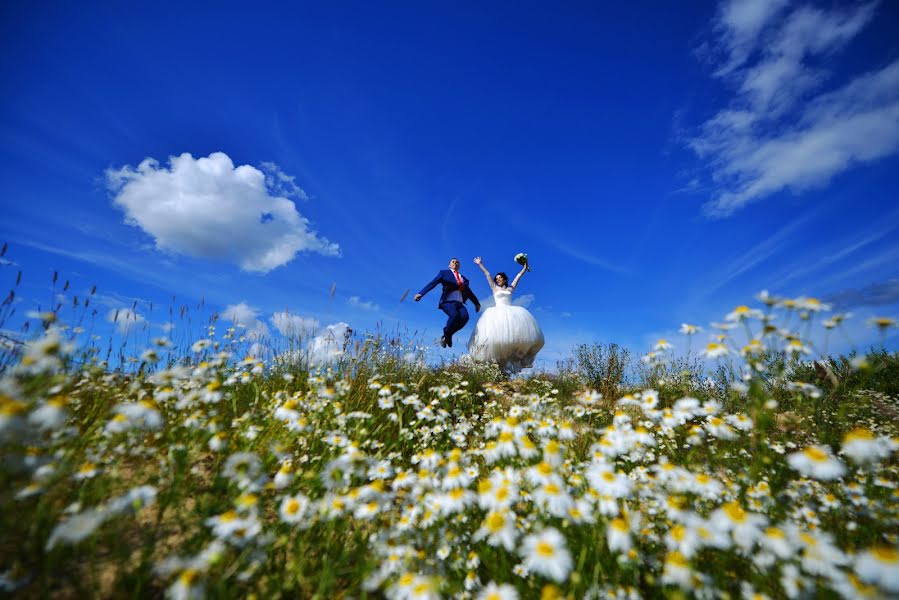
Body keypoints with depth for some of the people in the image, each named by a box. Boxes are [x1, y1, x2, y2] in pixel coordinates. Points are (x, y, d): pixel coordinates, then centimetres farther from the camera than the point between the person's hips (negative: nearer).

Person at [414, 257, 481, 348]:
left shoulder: (463, 278, 26)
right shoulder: (444, 272, 13)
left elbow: (469, 292, 34)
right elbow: (432, 283, 2)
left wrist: (477, 303, 35)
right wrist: (421, 293, -11)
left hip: (459, 303, 5)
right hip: (448, 302, -4)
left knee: (465, 316, -25)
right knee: (454, 315, -33)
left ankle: (449, 334, -4)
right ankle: (446, 335, -7)